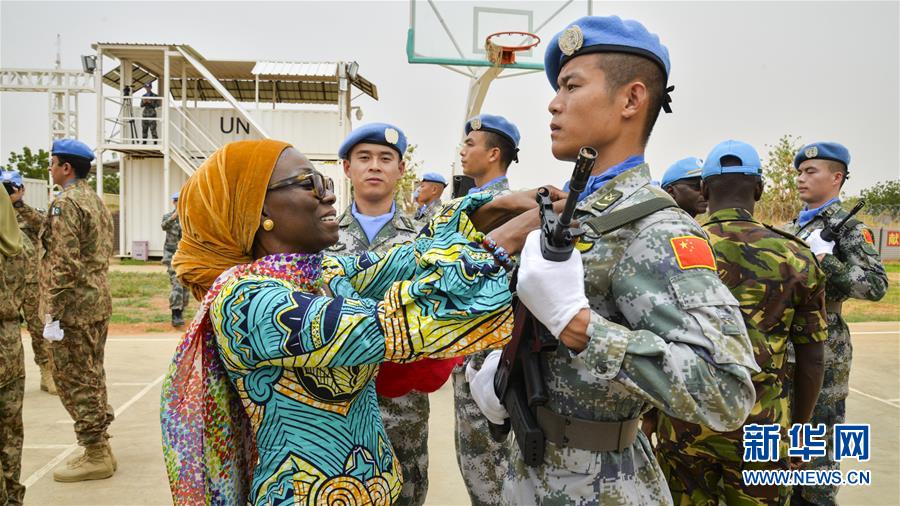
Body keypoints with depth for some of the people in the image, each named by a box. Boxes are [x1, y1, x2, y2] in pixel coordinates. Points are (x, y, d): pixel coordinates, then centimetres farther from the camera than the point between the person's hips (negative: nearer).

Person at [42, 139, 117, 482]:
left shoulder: (65, 202, -14)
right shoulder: (96, 200, 14)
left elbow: (64, 263, -21)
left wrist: (53, 313, -19)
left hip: (75, 305, -9)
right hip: (99, 300, 9)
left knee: (73, 379, -1)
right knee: (91, 375, 16)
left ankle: (96, 456, 5)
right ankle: (100, 448, 24)